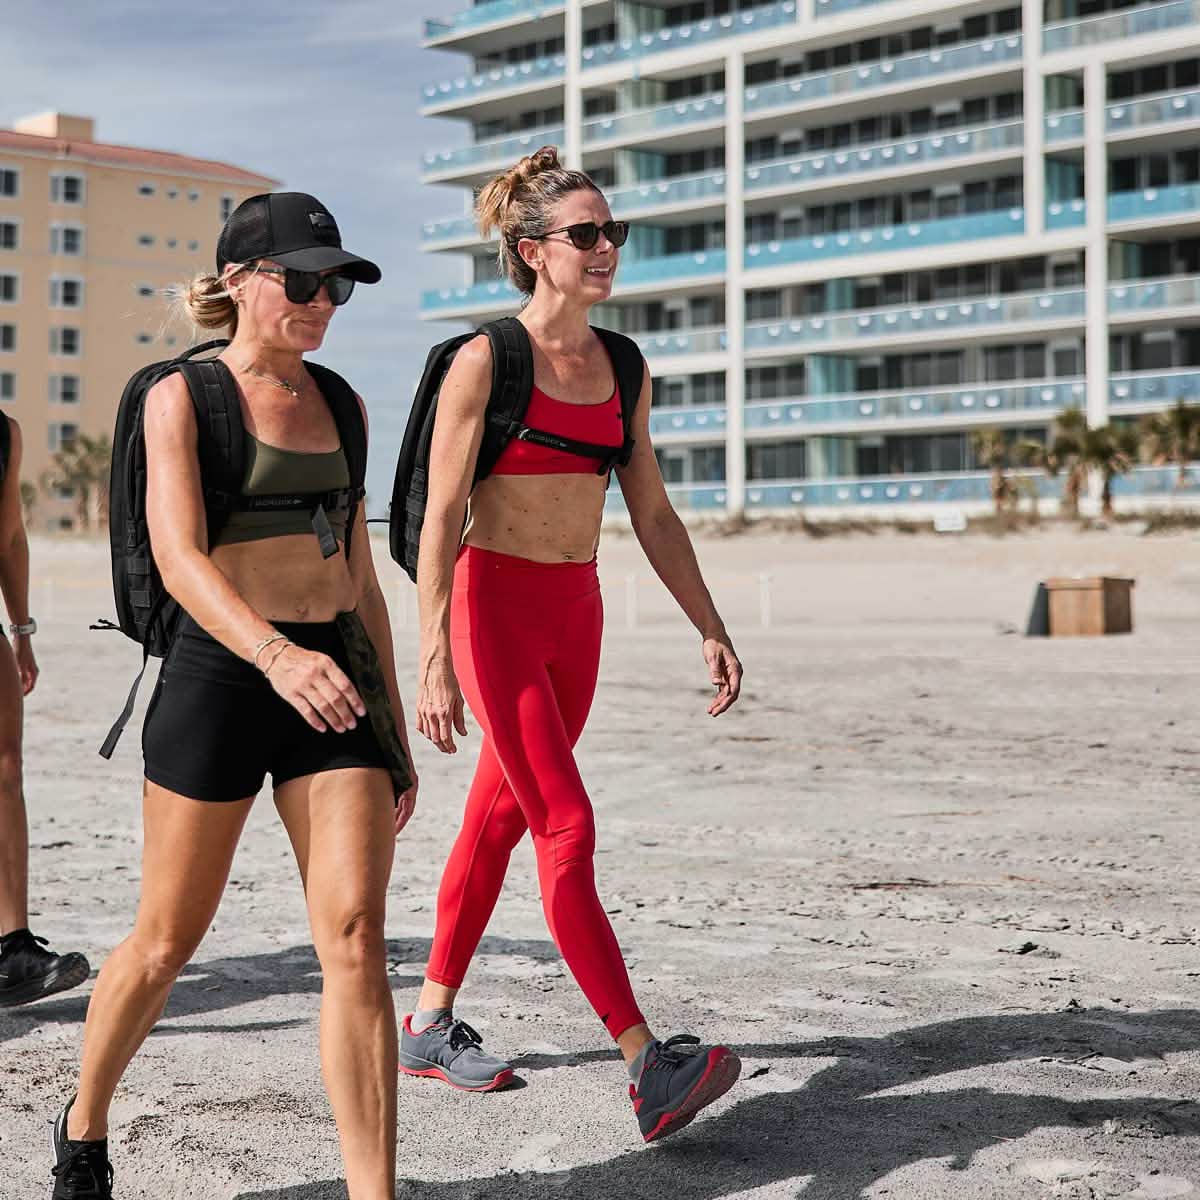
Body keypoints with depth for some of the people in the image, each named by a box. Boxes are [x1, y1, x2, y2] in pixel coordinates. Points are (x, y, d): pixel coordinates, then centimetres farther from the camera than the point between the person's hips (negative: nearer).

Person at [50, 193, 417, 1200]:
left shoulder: (338, 406, 13)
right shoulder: (183, 397, -4)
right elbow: (178, 556, -19)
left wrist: (395, 737, 14)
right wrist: (274, 653, -38)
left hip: (331, 683, 4)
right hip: (218, 675, -4)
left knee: (356, 935, -9)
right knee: (168, 941, 9)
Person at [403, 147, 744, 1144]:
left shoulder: (622, 368, 8)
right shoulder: (485, 361, -10)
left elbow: (653, 514, 13)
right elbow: (440, 519, -12)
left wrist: (712, 629, 8)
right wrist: (434, 662, -17)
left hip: (575, 616, 7)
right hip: (494, 606, -7)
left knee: (499, 821, 13)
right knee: (568, 828, -13)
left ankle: (431, 1023, 27)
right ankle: (651, 1069, -16)